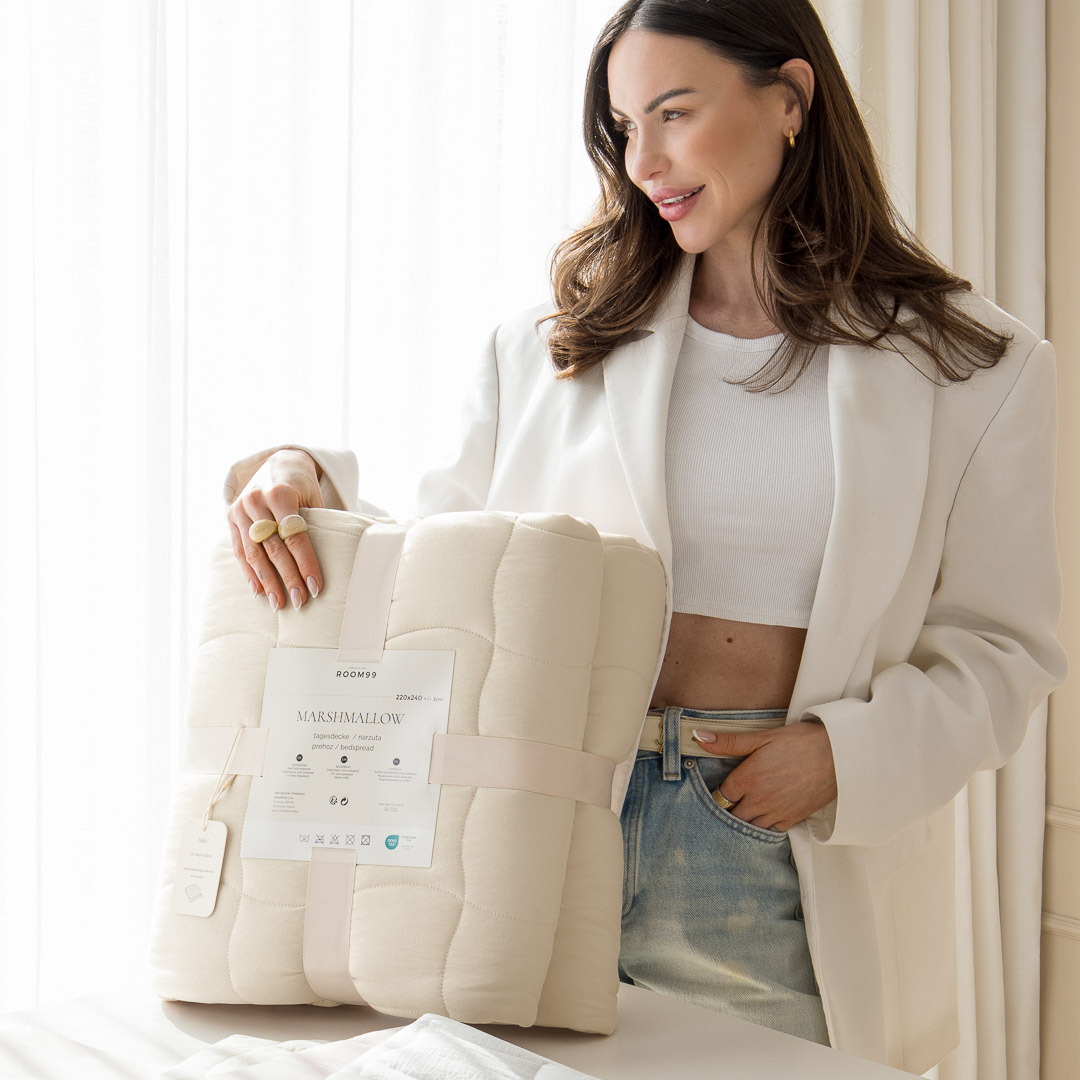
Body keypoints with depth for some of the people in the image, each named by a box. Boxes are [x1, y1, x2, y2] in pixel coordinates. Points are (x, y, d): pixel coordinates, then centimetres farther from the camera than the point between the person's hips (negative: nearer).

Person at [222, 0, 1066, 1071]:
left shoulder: (971, 367, 2)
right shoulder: (551, 346, 6)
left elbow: (1001, 646, 3)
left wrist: (845, 752, -13)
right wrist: (301, 475, -10)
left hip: (805, 876, -1)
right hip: (562, 847, 1)